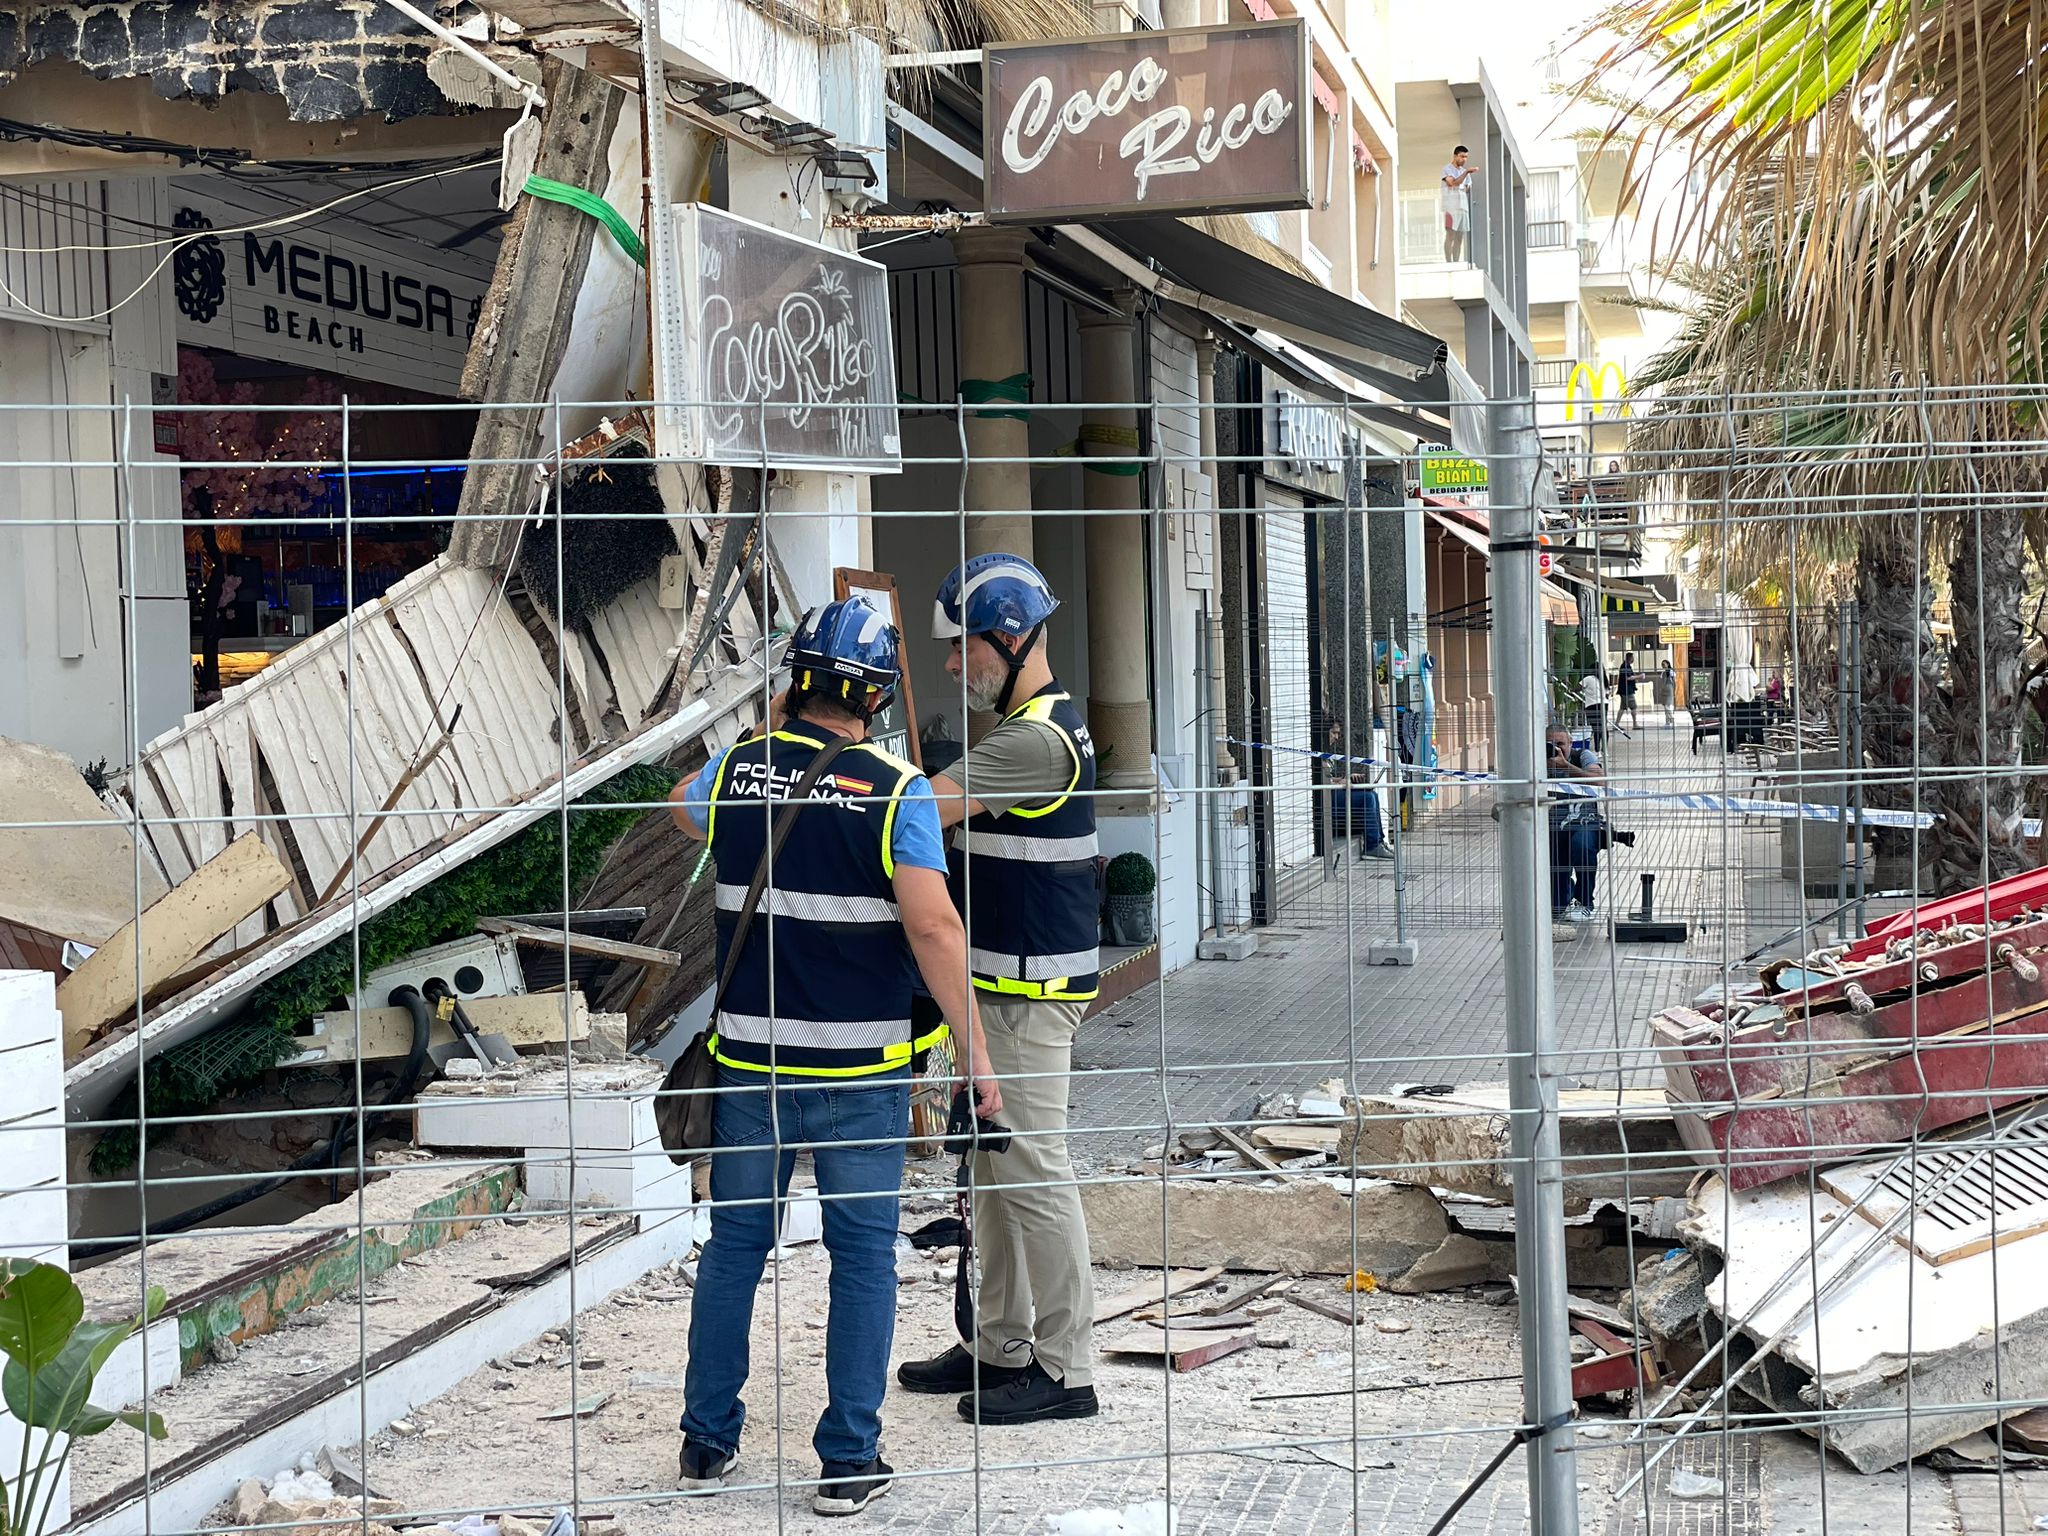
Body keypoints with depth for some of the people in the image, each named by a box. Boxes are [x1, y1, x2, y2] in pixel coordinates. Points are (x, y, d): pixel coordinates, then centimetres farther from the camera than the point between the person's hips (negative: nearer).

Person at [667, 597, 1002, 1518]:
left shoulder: (735, 772, 0)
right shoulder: (896, 793, -12)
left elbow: (682, 807, 25)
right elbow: (932, 929, -18)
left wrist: (768, 733, 29)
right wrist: (975, 1053, -13)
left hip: (750, 1059, 3)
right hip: (862, 1067, -3)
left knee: (734, 1243, 15)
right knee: (862, 1256, 6)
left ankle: (708, 1441, 23)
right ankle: (848, 1461, 8)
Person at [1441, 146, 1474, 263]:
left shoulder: (1465, 172, 19)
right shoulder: (1447, 170, 0)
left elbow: (1469, 190, 18)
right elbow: (1453, 183, -17)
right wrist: (1466, 172, -21)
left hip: (1463, 208, 6)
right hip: (1450, 208, -6)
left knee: (1459, 239, 3)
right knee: (1450, 236, -9)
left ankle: (1457, 264, 4)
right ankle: (1449, 264, -11)